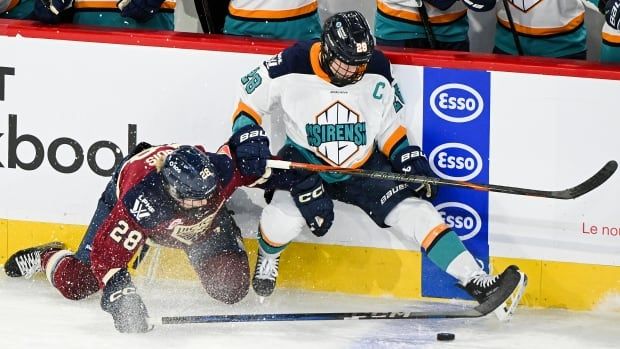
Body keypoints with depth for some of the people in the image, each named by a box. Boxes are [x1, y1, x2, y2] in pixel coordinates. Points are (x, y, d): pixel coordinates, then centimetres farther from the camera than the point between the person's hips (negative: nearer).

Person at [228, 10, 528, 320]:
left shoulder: (376, 71, -10)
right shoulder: (293, 68, -20)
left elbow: (389, 126, 4)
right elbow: (248, 103, -6)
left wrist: (409, 159, -9)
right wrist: (251, 141, -21)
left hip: (364, 167, 3)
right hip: (305, 163, -3)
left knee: (415, 211, -14)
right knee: (284, 219, -31)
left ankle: (478, 284, -16)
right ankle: (268, 256, 8)